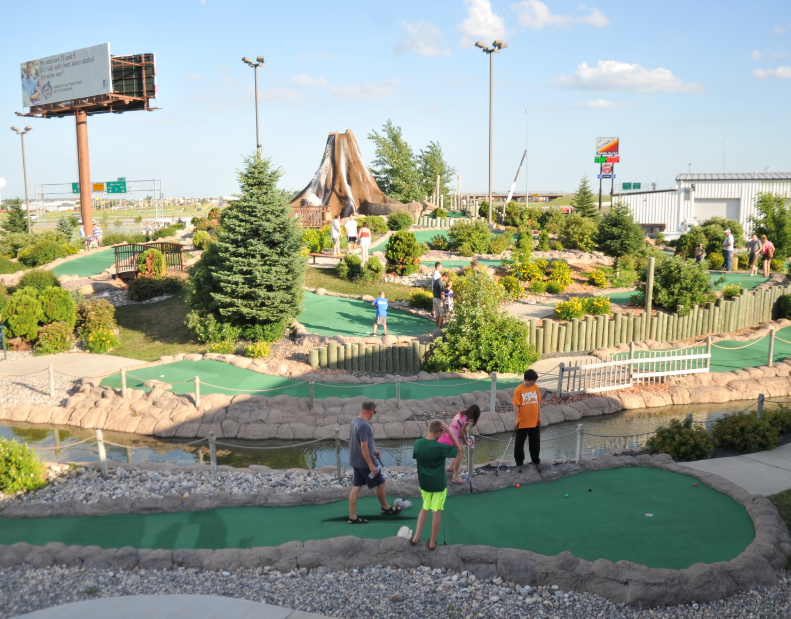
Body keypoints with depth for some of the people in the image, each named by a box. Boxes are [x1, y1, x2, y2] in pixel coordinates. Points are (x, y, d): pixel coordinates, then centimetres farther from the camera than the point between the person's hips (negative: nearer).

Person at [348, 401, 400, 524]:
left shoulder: (354, 422, 5)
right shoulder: (364, 425, -25)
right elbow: (364, 447, -26)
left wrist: (373, 449, 29)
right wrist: (371, 465, -23)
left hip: (356, 461, 9)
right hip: (365, 462, -9)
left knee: (356, 487, 10)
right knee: (380, 483, 11)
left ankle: (353, 517, 12)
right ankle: (385, 508, 28)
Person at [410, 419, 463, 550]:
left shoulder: (417, 443, -11)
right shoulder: (440, 447, -26)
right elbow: (459, 449, -13)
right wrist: (449, 432, -19)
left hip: (424, 483, 5)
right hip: (439, 485, -5)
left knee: (425, 508, 24)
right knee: (436, 512, 11)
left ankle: (416, 537, 24)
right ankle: (432, 542, 22)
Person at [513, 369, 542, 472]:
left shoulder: (536, 387, -1)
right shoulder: (519, 390, -15)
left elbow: (538, 403, 7)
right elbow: (516, 406, -13)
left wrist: (539, 417, 6)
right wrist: (515, 420, -16)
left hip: (534, 421, 4)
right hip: (522, 422, -4)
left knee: (535, 442, 16)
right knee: (519, 443, 6)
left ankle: (536, 460, 33)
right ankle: (519, 463, 20)